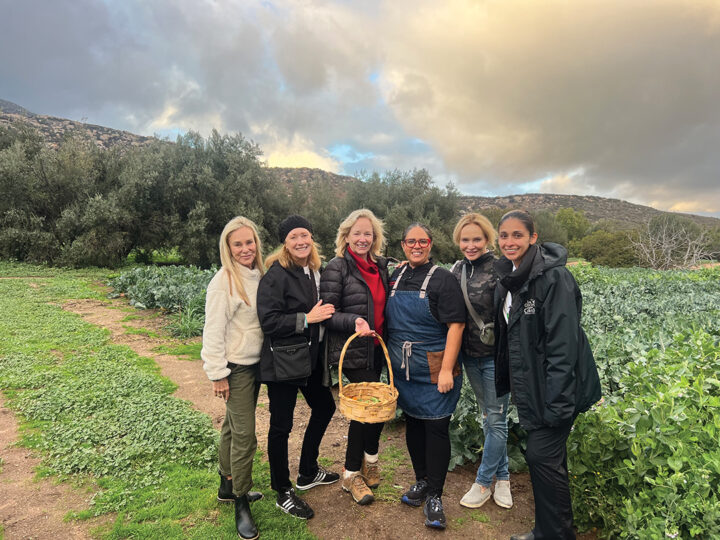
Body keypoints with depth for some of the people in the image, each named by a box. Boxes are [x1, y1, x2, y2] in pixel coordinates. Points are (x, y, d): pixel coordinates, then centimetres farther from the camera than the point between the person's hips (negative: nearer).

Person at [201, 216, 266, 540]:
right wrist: (218, 374, -15)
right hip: (235, 368, -7)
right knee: (245, 435, -1)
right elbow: (214, 331, -17)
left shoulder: (258, 276, 3)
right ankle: (241, 505, 16)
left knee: (234, 427, 20)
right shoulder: (224, 281, -18)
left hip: (255, 364, 7)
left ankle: (228, 486, 37)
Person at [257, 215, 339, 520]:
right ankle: (283, 493, 27)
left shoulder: (316, 271, 6)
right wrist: (306, 319, -22)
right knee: (281, 426, 5)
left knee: (324, 406, 20)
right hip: (283, 362, -8)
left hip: (310, 356, 8)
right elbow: (268, 321, -21)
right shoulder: (277, 274, -16)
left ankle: (307, 473, 42)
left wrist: (323, 315, 0)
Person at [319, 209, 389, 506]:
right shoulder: (337, 267, -9)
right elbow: (327, 314, -12)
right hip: (352, 351, -6)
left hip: (376, 349, 6)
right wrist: (355, 321, -28)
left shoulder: (381, 266, 10)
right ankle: (369, 460, 20)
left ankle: (352, 473, 31)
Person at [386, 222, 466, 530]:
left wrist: (447, 370, -19)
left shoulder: (442, 279, -10)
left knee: (436, 428, 2)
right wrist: (390, 360, 12)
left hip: (434, 372, -5)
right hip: (403, 370, 6)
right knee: (412, 423, 16)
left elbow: (456, 325, -14)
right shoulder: (396, 277, 7)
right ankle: (421, 481, 35)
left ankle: (434, 496, 18)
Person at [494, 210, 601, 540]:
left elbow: (563, 345, -22)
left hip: (554, 387, -7)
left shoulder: (553, 277, -20)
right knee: (543, 456, 17)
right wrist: (504, 382, 14)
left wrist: (557, 404, -23)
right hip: (530, 385, 8)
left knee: (542, 456, -2)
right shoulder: (509, 278, 6)